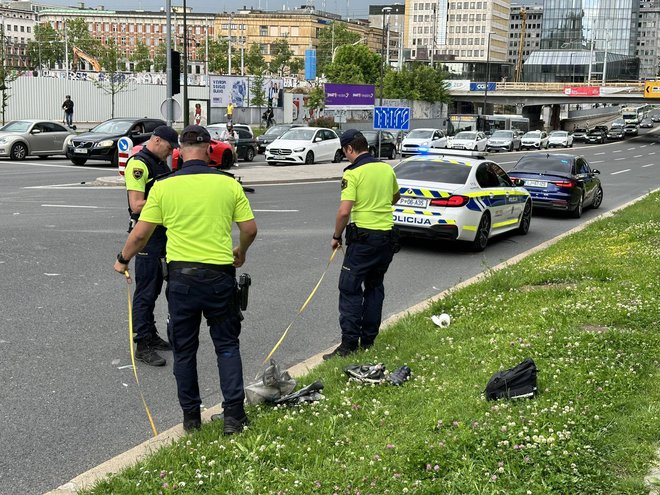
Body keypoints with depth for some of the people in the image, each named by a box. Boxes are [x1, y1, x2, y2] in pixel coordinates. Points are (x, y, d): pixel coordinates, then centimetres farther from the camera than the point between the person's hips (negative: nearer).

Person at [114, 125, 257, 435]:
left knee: (184, 350, 13)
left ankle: (191, 417, 21)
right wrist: (241, 253, 25)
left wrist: (123, 260, 18)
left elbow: (140, 234, 0)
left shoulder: (164, 186, -3)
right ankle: (233, 414, 6)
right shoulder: (228, 184, -1)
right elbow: (250, 229, 4)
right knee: (227, 346, 12)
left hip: (181, 276, 0)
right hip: (220, 275, 0)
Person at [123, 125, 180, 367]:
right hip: (146, 235, -10)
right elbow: (137, 205, -22)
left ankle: (151, 335, 26)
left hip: (162, 233, 10)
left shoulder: (160, 164, 15)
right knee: (145, 290, -7)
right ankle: (142, 346, -3)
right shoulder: (138, 164, -15)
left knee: (155, 286, 16)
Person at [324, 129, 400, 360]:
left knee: (350, 289, -1)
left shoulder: (353, 172, -12)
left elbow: (344, 211, -18)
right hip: (388, 235, 7)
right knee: (375, 287, 16)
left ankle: (349, 343, -5)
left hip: (363, 237, -7)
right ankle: (368, 340, 19)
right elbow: (395, 197, 25)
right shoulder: (387, 168, 8)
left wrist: (336, 236, -5)